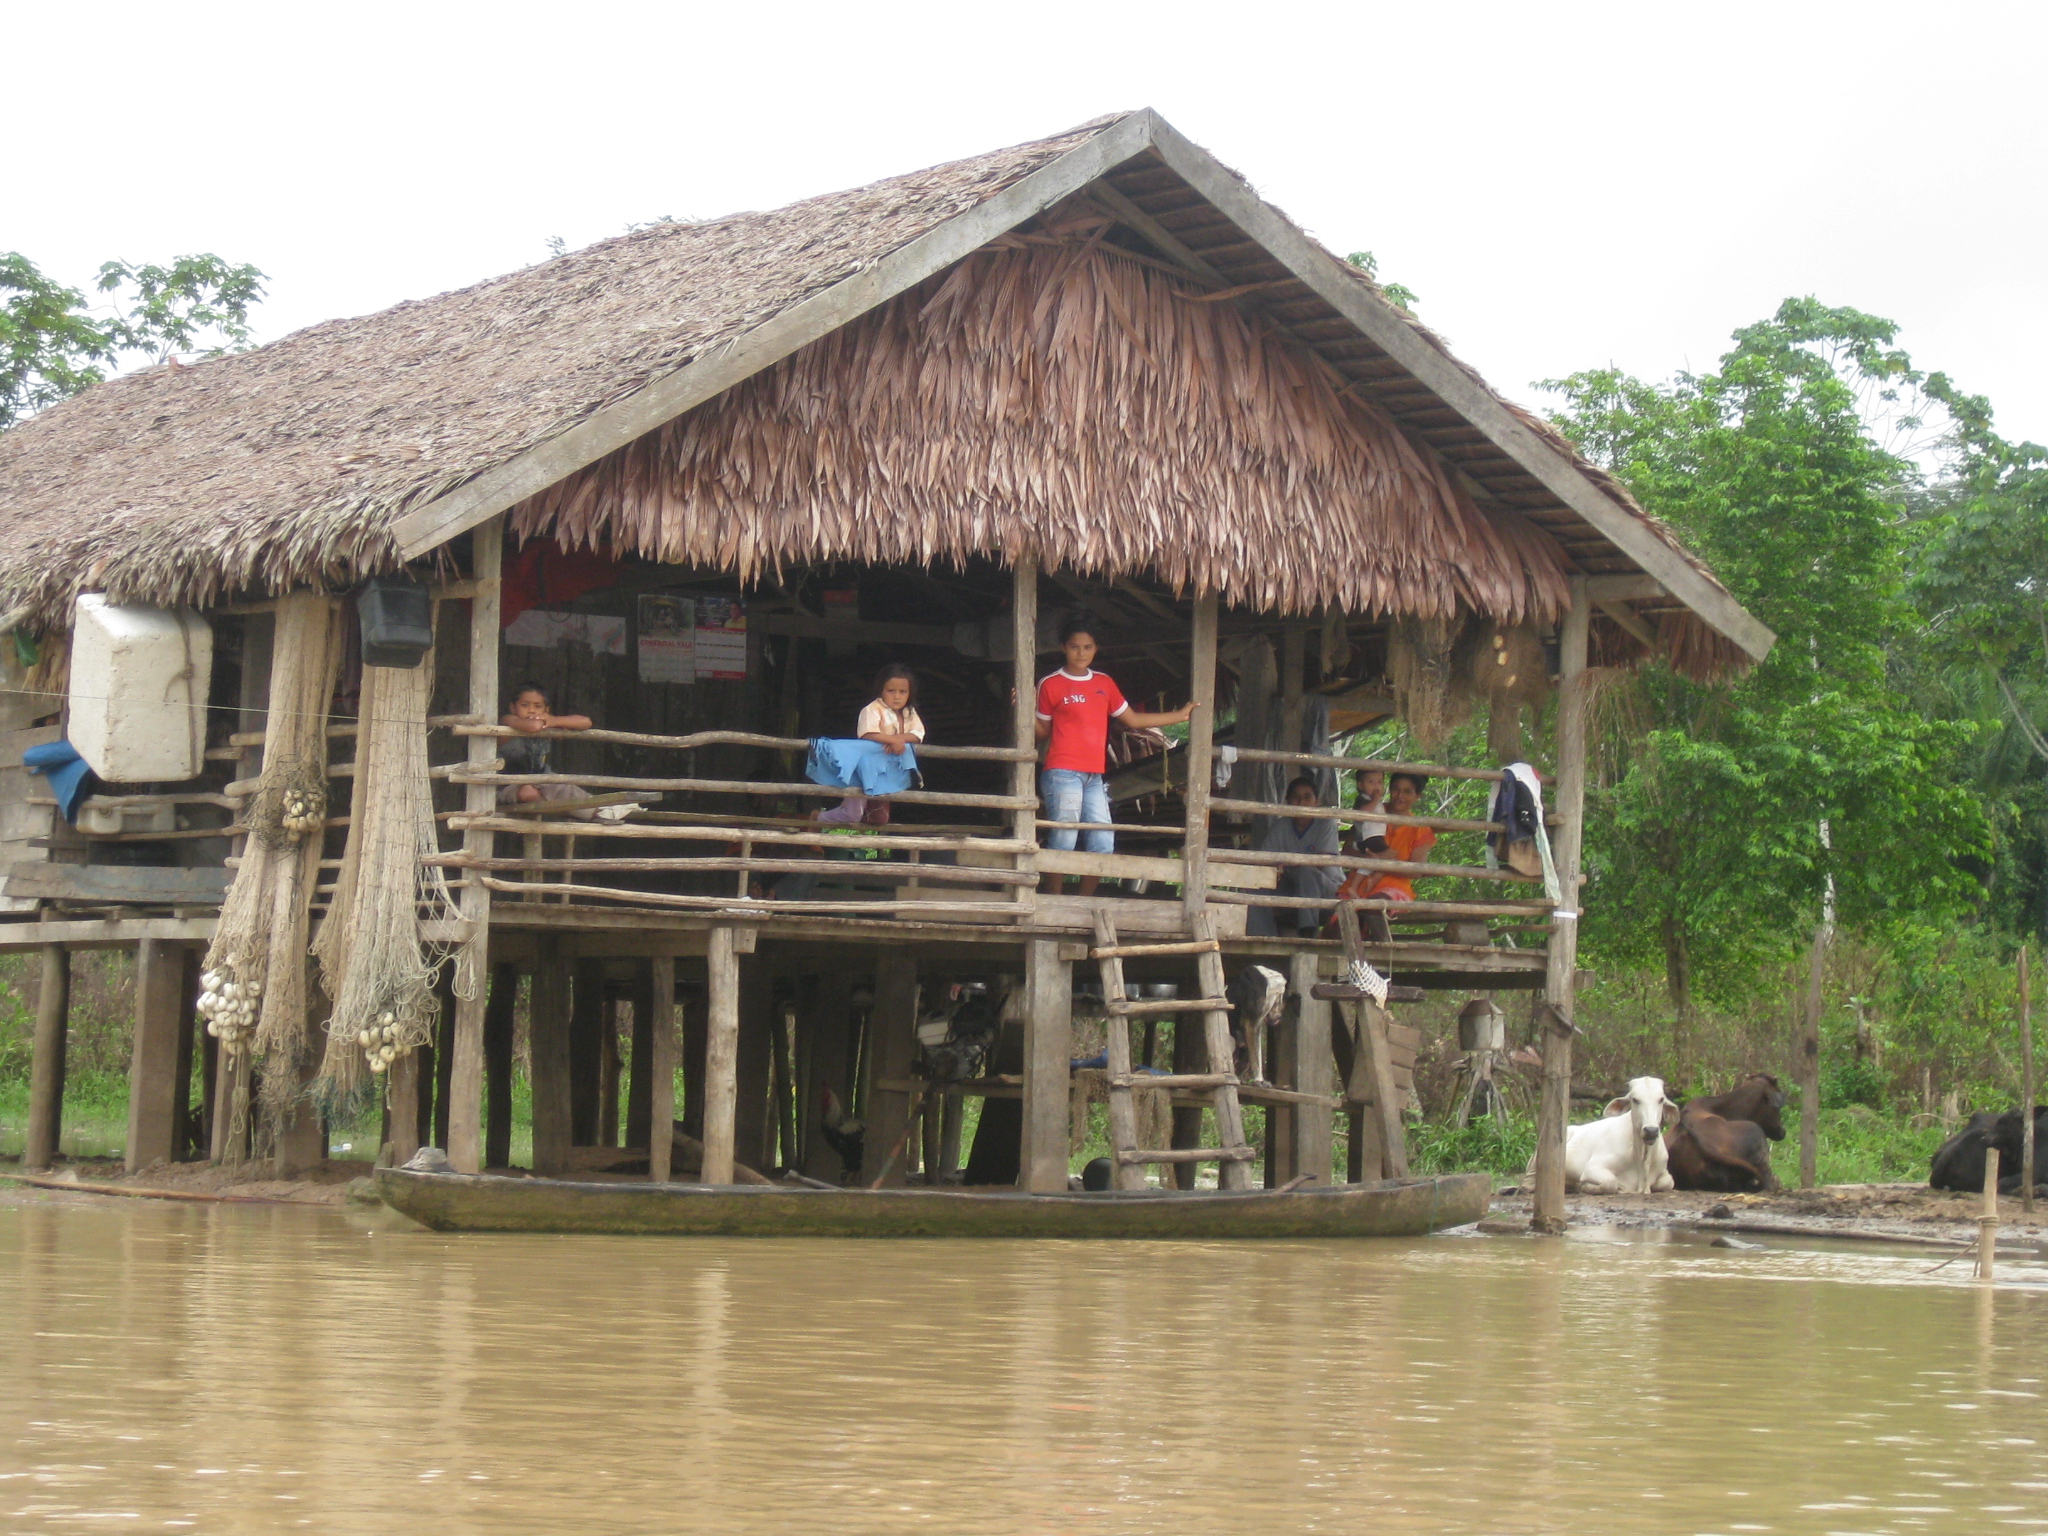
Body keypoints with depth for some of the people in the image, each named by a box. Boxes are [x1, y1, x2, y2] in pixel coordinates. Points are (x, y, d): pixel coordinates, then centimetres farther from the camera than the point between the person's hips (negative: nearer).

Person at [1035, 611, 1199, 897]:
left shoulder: (1105, 683, 17)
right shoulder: (1051, 685, 3)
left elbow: (1133, 720, 23)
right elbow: (1043, 731, 6)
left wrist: (1181, 715, 23)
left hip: (1094, 777, 6)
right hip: (1062, 774, -6)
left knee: (1103, 844, 2)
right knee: (1064, 839, -12)